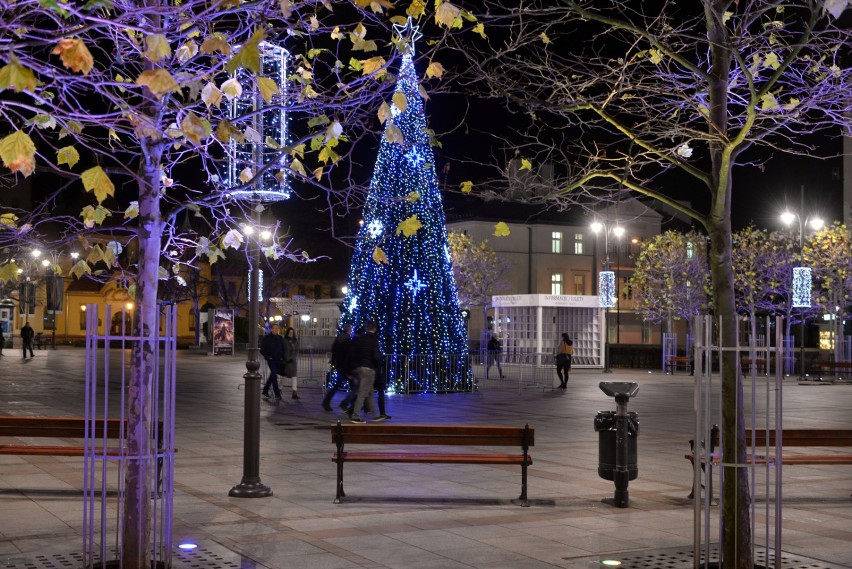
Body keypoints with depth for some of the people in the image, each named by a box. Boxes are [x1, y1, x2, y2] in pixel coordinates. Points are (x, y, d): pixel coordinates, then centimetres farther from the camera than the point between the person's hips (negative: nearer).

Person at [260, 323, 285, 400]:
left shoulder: (280, 338, 10)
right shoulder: (267, 338, -3)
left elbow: (283, 349, 18)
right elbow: (262, 350, -1)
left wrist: (282, 357, 4)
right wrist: (267, 357, -11)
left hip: (278, 360, 5)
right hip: (271, 359, -5)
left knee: (272, 375, 10)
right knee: (274, 374, -13)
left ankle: (265, 391, 23)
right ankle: (277, 394, -12)